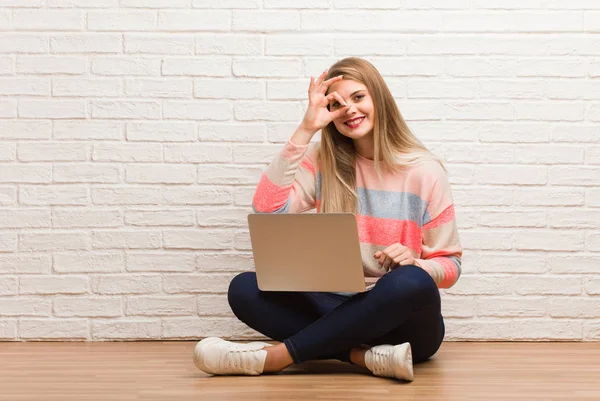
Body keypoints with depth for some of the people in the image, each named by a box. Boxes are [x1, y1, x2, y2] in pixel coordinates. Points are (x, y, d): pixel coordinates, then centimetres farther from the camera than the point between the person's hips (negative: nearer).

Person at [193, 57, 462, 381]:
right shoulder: (323, 161, 4)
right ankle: (367, 356, -30)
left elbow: (450, 265, 1)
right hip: (340, 311, 2)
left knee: (411, 282, -37)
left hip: (402, 320, -2)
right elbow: (267, 209, -13)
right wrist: (305, 131, -13)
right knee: (244, 288, -20)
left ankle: (274, 357, -30)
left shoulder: (424, 171, -3)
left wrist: (414, 262, -22)